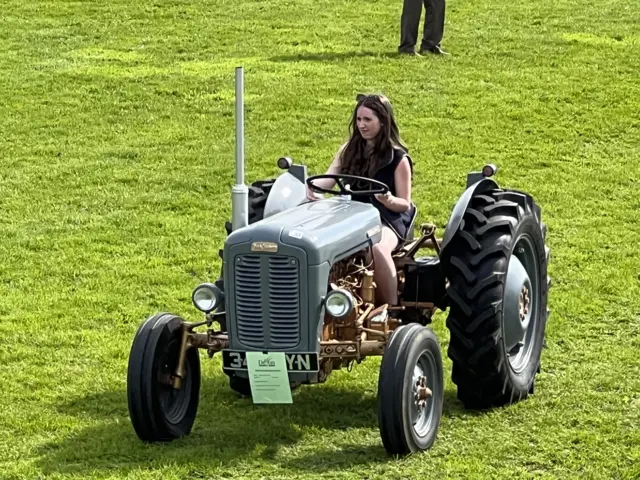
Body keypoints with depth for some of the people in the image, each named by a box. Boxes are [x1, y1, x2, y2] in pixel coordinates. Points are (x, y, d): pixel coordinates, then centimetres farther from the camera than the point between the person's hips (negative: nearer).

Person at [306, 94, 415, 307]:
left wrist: (388, 200, -25)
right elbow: (329, 178, 0)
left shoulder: (398, 159, -1)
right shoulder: (349, 151, 12)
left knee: (377, 248, -40)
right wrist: (314, 185, -24)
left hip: (388, 220, -4)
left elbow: (404, 204, -1)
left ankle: (392, 310, -31)